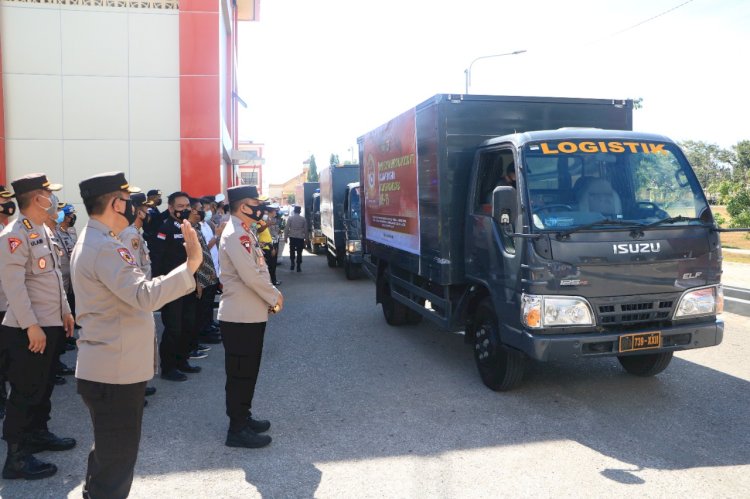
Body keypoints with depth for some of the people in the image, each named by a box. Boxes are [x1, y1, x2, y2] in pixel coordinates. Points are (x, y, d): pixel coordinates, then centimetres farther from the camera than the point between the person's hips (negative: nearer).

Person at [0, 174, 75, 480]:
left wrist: (65, 311, 18)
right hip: (28, 329, -9)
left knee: (44, 386, 20)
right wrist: (31, 326, -23)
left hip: (51, 323, 9)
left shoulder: (44, 231, 12)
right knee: (25, 392, -1)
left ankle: (38, 434, 35)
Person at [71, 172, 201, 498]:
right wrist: (192, 263, -36)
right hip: (116, 373, -11)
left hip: (106, 369, 11)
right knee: (116, 462, 2)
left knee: (107, 452, 26)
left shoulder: (91, 241, 12)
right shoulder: (105, 248, -23)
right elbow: (145, 296, -35)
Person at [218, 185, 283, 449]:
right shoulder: (236, 234, -19)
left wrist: (272, 293, 5)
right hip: (241, 317, -10)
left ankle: (243, 417, 32)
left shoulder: (244, 232, 14)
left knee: (247, 371, 19)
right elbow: (251, 276, -24)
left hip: (250, 315, 10)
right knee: (240, 374, 0)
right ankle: (237, 431, 10)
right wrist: (275, 298, -10)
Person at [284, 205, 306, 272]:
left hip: (292, 237, 0)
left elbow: (287, 228, -4)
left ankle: (292, 263, 4)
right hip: (300, 237, 0)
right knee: (299, 252, 4)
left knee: (292, 250, 17)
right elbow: (305, 229, 6)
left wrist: (285, 237, 2)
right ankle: (298, 267, 3)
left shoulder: (290, 218, -3)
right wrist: (305, 237, 15)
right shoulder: (303, 219, 1)